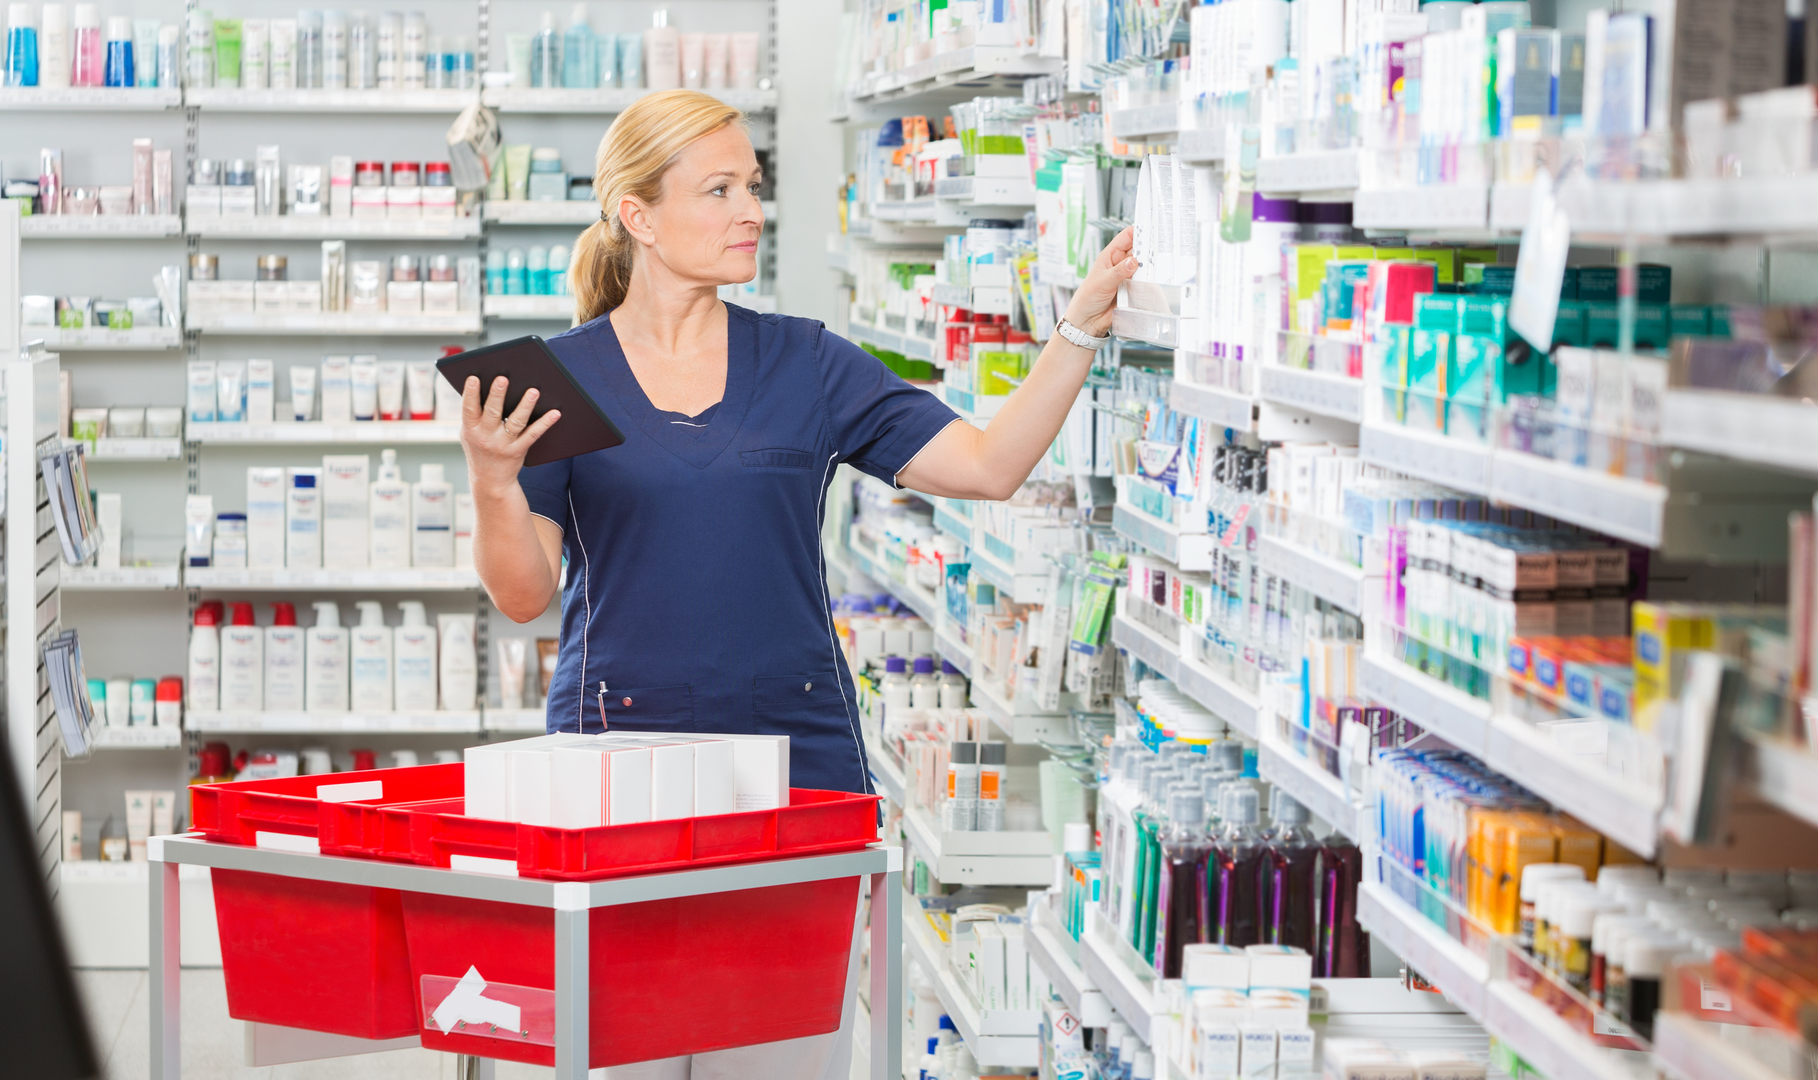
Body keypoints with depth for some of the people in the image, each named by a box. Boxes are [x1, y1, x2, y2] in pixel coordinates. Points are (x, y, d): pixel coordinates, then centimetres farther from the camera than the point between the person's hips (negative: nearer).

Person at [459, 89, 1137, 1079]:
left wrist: (1082, 326, -6)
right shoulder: (560, 376, 2)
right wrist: (493, 482, -19)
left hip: (799, 754, 2)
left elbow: (989, 466, 1)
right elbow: (523, 594, -2)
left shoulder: (805, 364, 7)